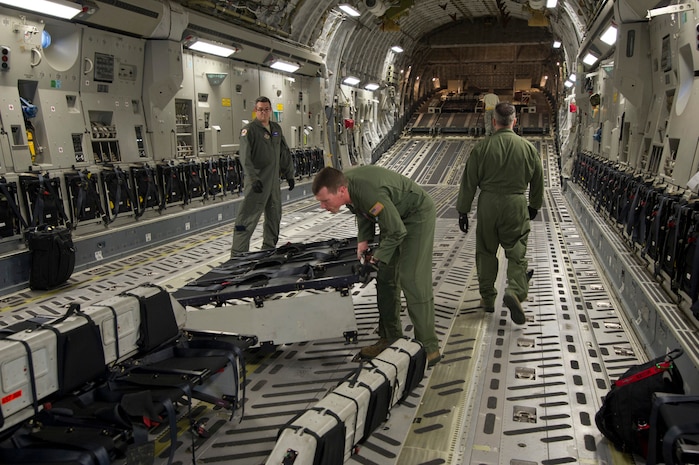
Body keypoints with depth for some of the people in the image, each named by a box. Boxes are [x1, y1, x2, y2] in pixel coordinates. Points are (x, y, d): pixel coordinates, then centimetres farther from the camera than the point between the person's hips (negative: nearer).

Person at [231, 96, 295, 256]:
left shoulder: (276, 129, 15)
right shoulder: (249, 130, -8)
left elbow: (285, 154, 21)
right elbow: (245, 158, -18)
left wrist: (289, 175, 16)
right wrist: (254, 179, -28)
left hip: (274, 180, 7)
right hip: (258, 181, -7)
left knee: (274, 217, 15)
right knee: (248, 218, -8)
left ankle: (269, 248, 29)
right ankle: (238, 254, -5)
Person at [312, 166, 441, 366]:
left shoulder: (371, 193, -39)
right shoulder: (344, 183, -11)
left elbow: (397, 232, -28)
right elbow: (363, 212, 8)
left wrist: (377, 257, -20)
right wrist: (363, 239, -4)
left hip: (418, 216, -9)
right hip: (394, 216, 9)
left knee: (412, 280, -15)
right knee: (385, 277, 9)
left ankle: (428, 347, -6)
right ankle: (390, 337, 20)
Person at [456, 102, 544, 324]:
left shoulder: (482, 147, -5)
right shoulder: (528, 148, 2)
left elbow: (469, 181, -4)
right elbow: (537, 181, 12)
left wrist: (463, 210, 5)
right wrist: (534, 206, 28)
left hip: (488, 202, 0)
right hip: (516, 205, 1)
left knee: (486, 251, 13)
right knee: (516, 252, 8)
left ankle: (487, 298, 20)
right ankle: (515, 291, -14)